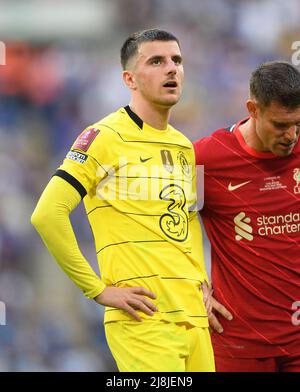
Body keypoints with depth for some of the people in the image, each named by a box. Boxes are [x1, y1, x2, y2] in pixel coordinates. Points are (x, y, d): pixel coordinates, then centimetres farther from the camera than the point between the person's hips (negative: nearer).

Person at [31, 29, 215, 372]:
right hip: (144, 322, -7)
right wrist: (99, 290, -12)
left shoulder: (184, 147, 17)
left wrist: (201, 280, 14)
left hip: (195, 317, 7)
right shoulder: (105, 137, -6)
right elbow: (46, 214, -13)